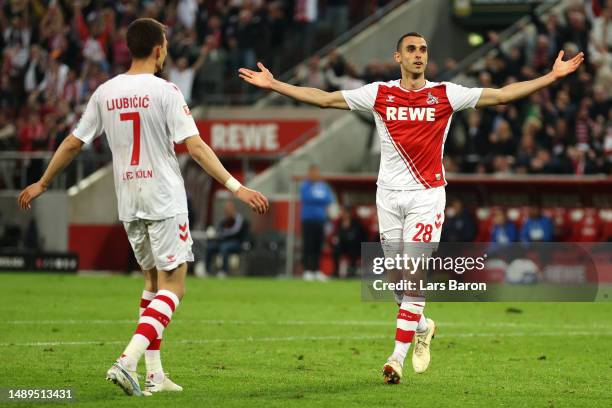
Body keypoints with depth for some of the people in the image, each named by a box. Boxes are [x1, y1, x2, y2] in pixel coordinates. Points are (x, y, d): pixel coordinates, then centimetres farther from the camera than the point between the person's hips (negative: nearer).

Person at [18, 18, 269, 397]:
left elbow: (73, 143, 11)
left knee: (153, 281, 18)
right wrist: (235, 186, -16)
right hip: (165, 201, -6)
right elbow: (195, 146, -16)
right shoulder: (164, 91, -10)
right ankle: (128, 361, -21)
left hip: (128, 202, 6)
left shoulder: (105, 92, 6)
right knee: (172, 287, -3)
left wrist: (43, 184, 24)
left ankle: (154, 374, 15)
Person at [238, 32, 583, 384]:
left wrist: (553, 76, -4)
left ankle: (398, 357, -8)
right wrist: (274, 85, 4)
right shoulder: (379, 94, 5)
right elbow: (323, 99, 8)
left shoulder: (445, 95, 2)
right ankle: (421, 326, 34)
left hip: (427, 194, -2)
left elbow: (502, 95, 2)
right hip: (389, 195, 2)